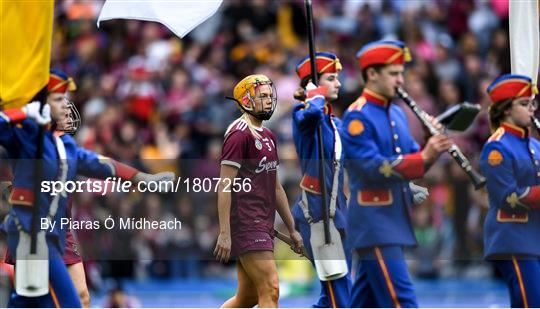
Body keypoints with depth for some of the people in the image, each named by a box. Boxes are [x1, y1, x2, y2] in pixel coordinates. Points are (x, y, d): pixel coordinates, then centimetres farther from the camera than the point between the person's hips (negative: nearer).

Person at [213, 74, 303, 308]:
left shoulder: (268, 137, 18)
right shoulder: (239, 135, -11)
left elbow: (276, 187, 25)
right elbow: (224, 187, -15)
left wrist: (292, 229, 23)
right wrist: (224, 234, -20)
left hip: (263, 226, 10)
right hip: (246, 225, -10)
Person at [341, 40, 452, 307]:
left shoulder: (397, 114, 14)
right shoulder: (357, 117, -12)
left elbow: (412, 164, 14)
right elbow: (374, 168, -21)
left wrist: (432, 149, -7)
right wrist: (424, 156, -28)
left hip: (395, 222, 8)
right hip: (373, 224, -8)